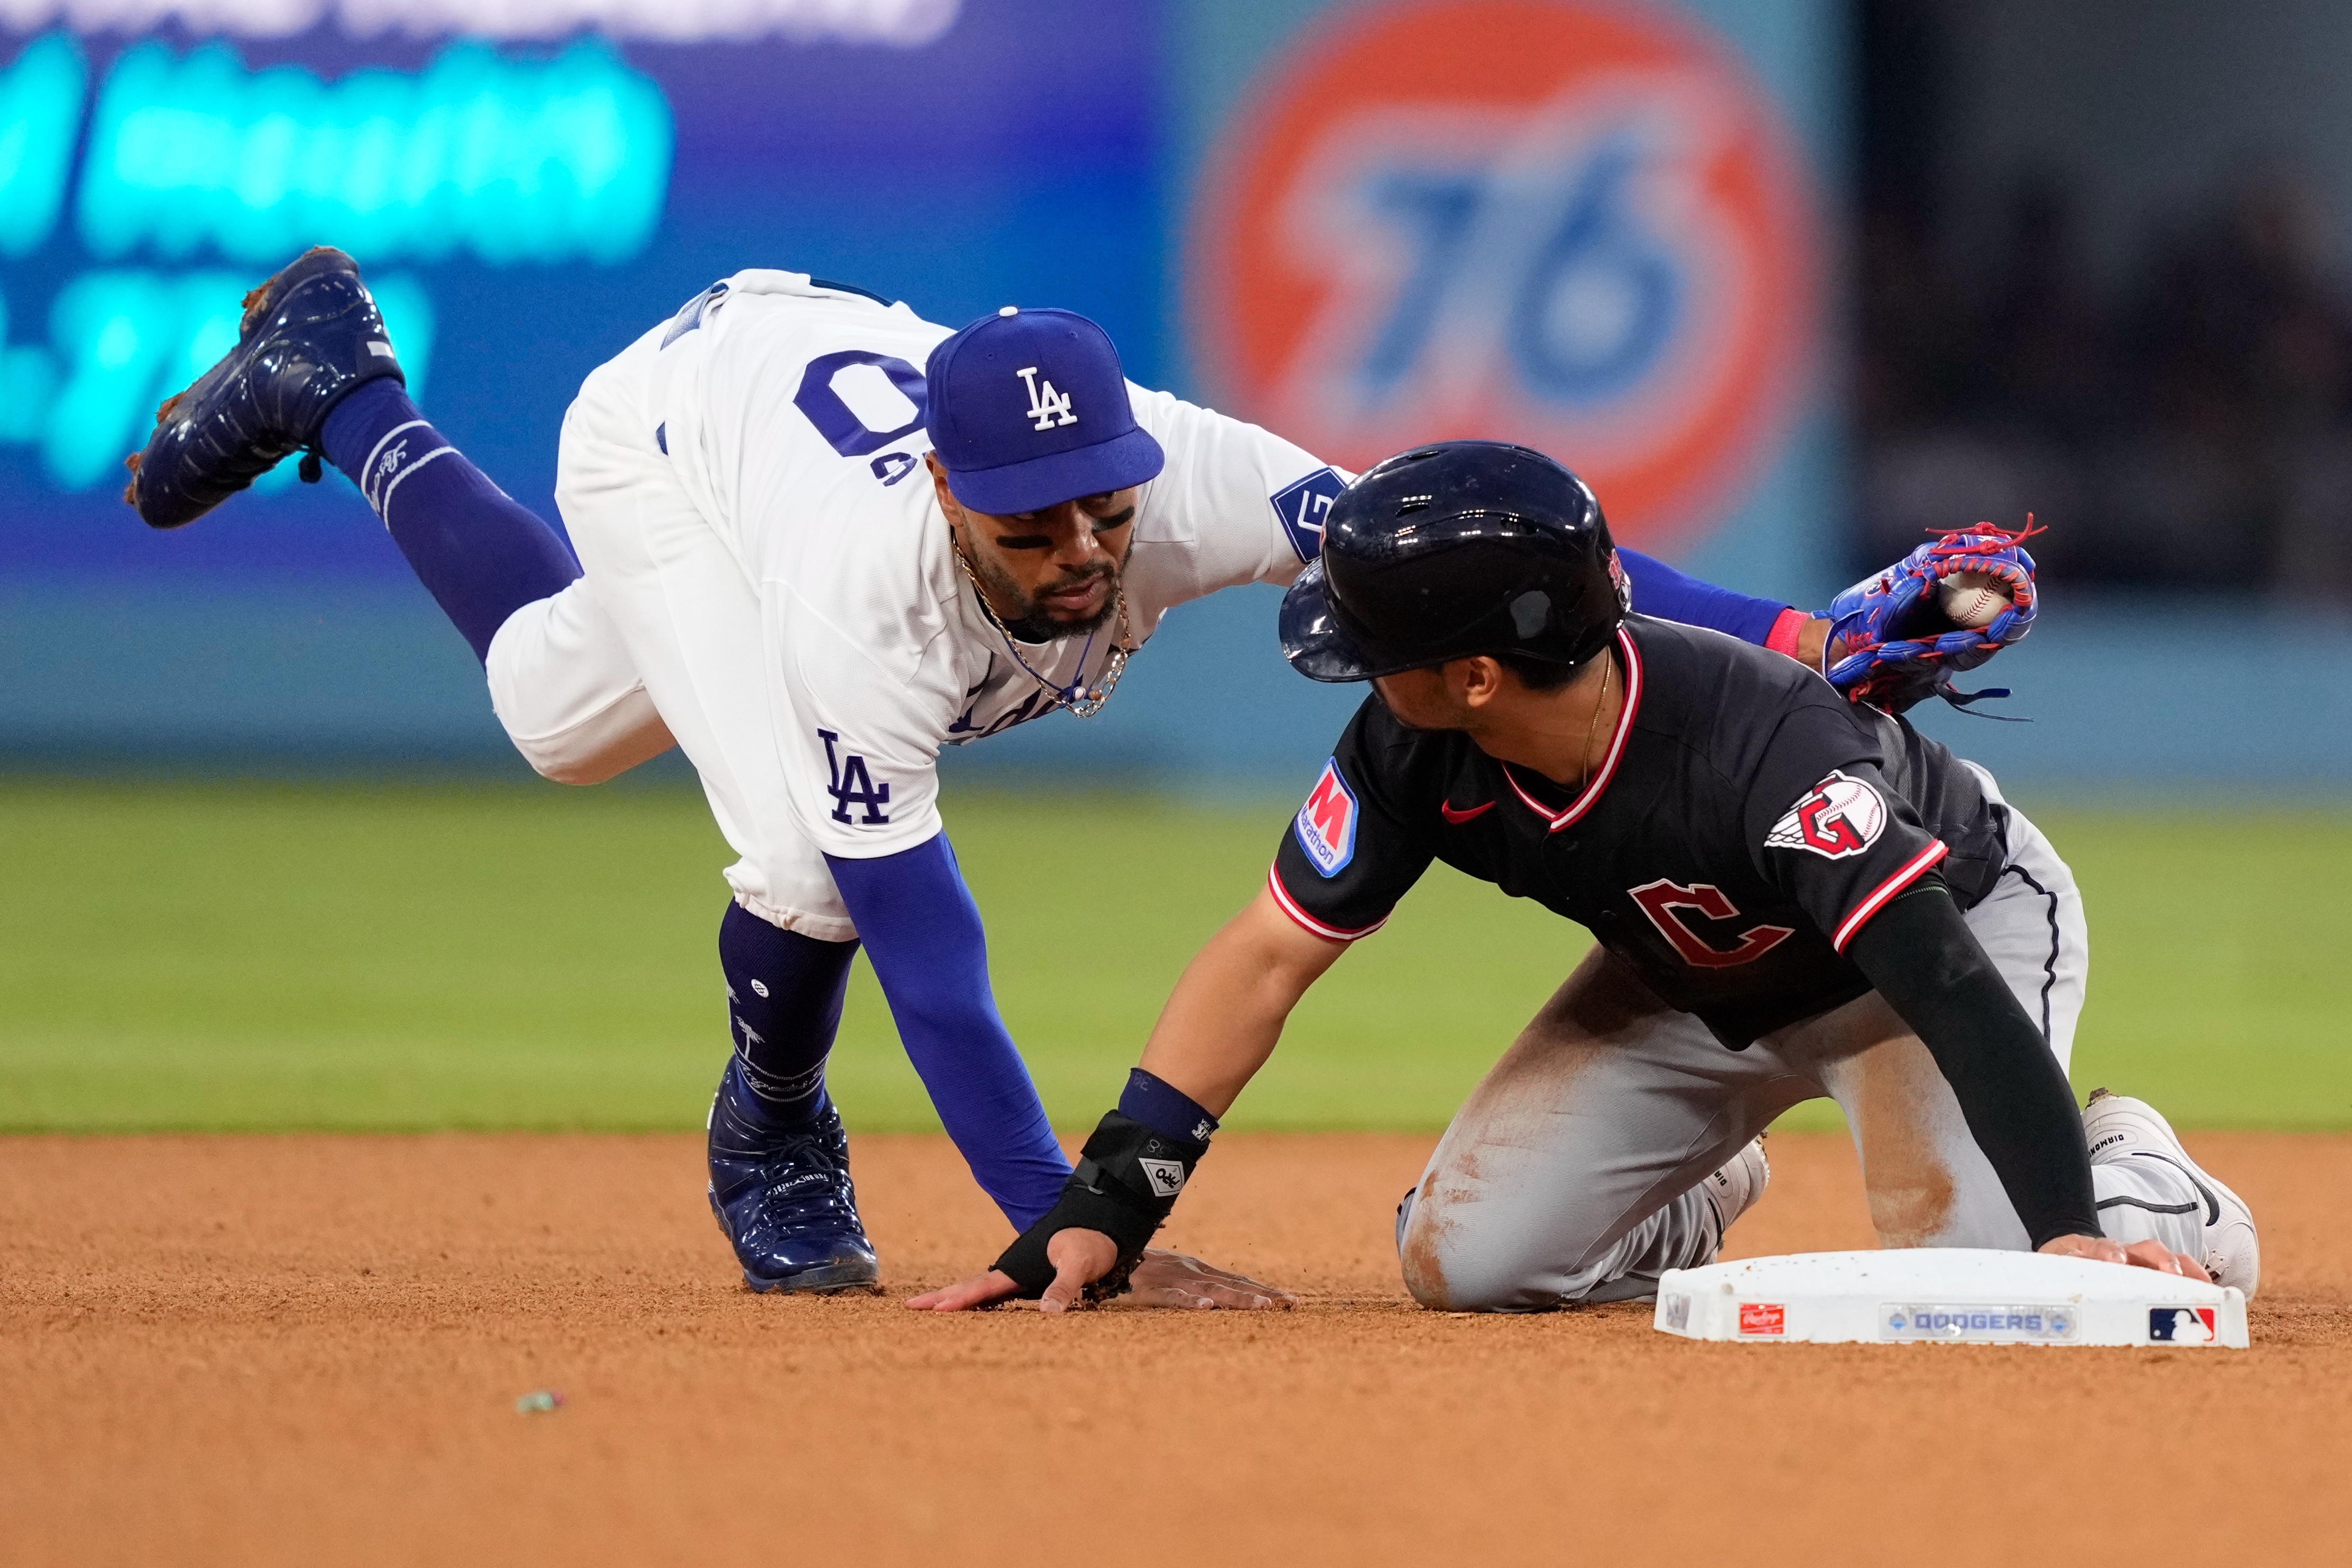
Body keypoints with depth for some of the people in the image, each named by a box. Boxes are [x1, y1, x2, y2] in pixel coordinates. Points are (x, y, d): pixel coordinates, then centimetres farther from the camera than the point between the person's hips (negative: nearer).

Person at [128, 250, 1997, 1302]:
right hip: (669, 418, -5)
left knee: (567, 715, 23)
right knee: (814, 855, -20)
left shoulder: (1176, 474, -42)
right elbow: (924, 944, -51)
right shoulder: (868, 594, -49)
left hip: (831, 348, 5)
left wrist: (1784, 633, -65)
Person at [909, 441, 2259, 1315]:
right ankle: (1696, 1196, 24)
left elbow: (1945, 984, -49)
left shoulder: (1762, 748, -42)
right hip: (1698, 978, 6)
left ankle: (2128, 1178, 5)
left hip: (1963, 914, -6)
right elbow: (1268, 959, -15)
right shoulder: (1416, 756, -24)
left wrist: (2067, 1229, -60)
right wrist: (1106, 1211, -22)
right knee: (1464, 1260, -8)